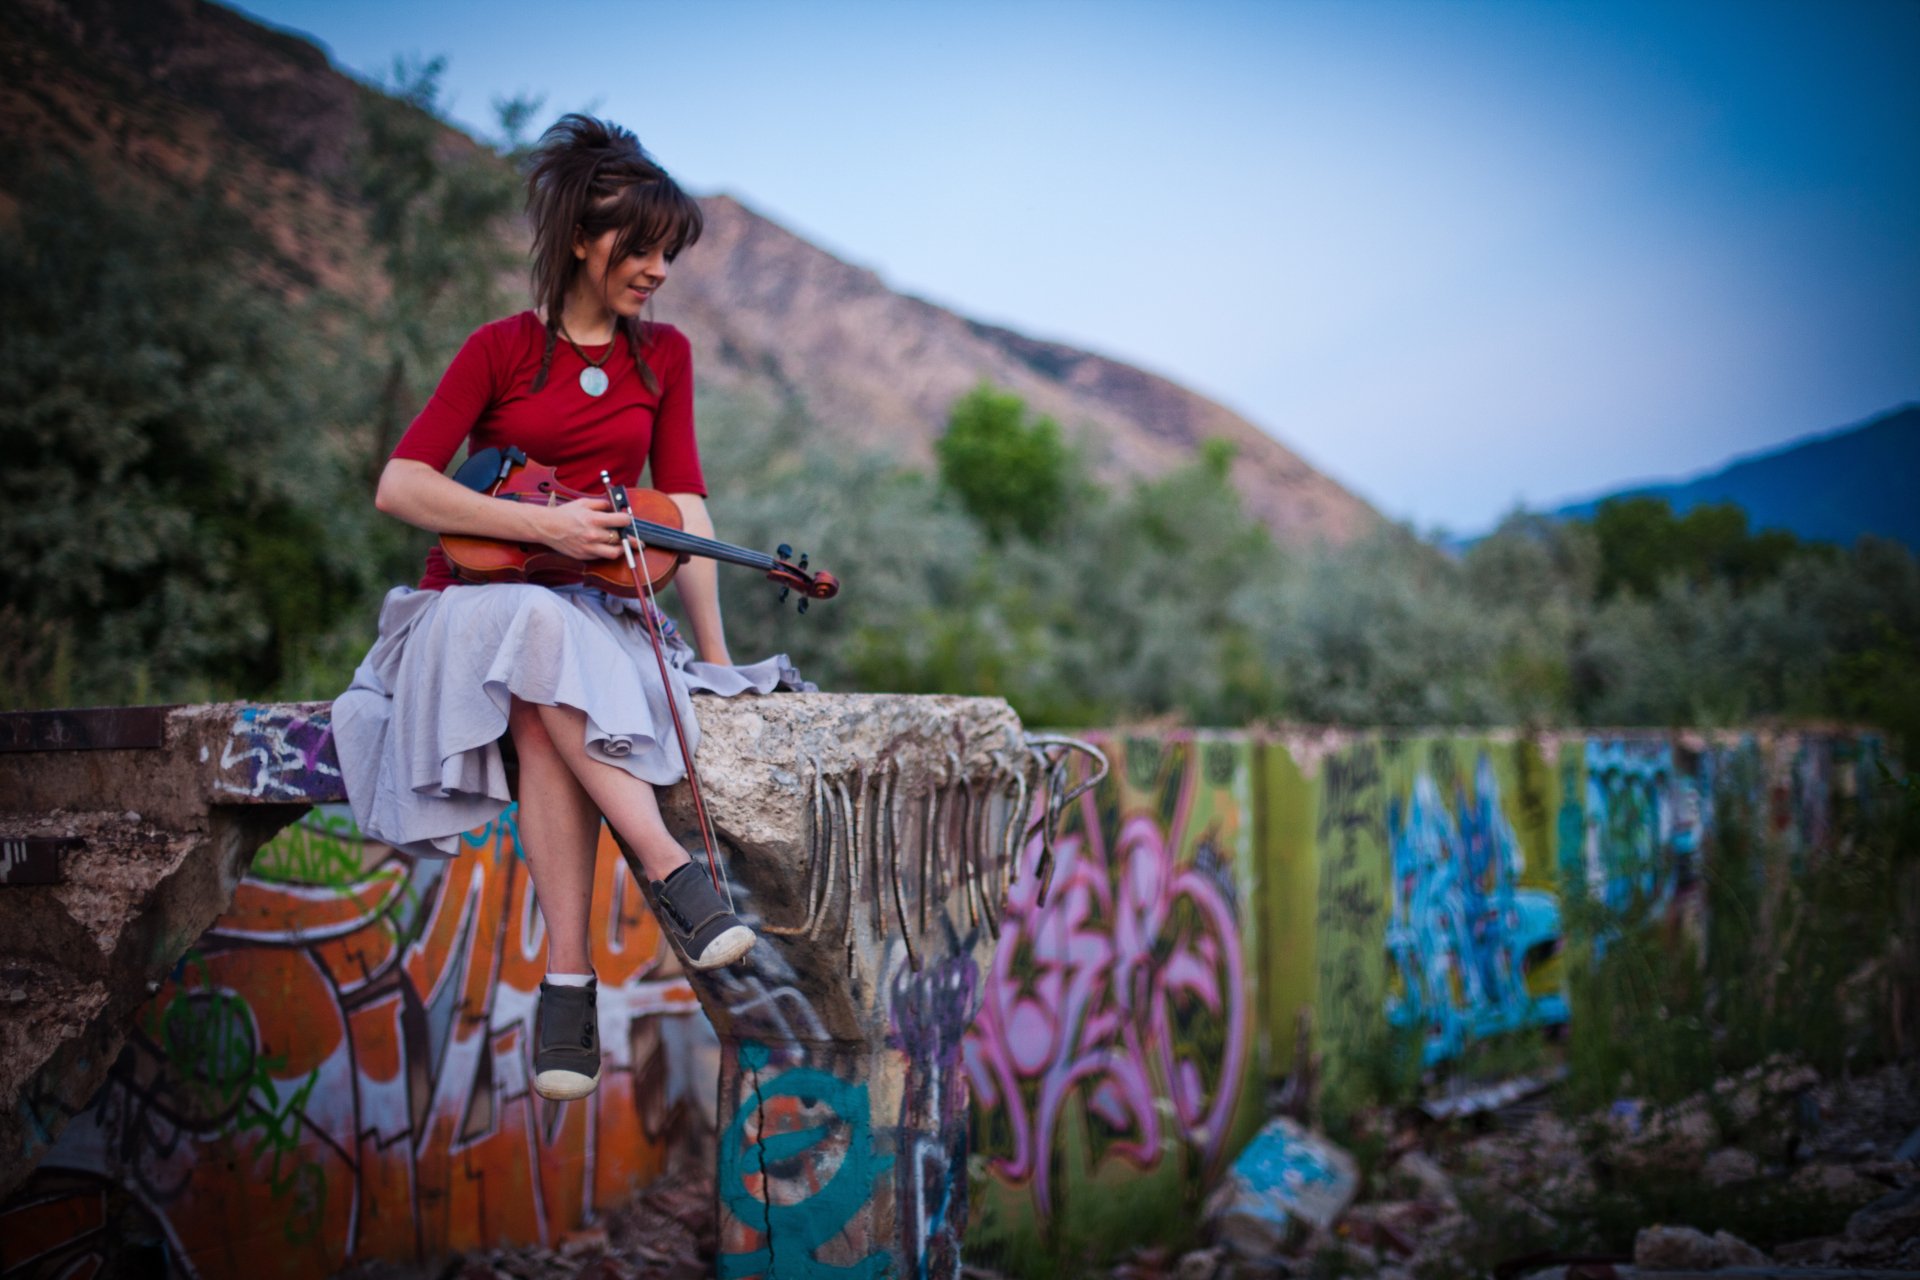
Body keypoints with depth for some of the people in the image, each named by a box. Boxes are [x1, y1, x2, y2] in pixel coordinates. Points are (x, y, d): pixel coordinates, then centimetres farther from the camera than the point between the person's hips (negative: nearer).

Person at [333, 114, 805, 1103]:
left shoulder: (663, 356, 10)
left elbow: (684, 505, 5)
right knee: (539, 635, -39)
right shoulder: (501, 349, -1)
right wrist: (543, 523, -21)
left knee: (544, 708, -35)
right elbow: (399, 487, -10)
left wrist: (715, 657, -4)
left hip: (589, 611, 2)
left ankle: (567, 983, -40)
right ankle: (669, 871, -41)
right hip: (474, 602, -2)